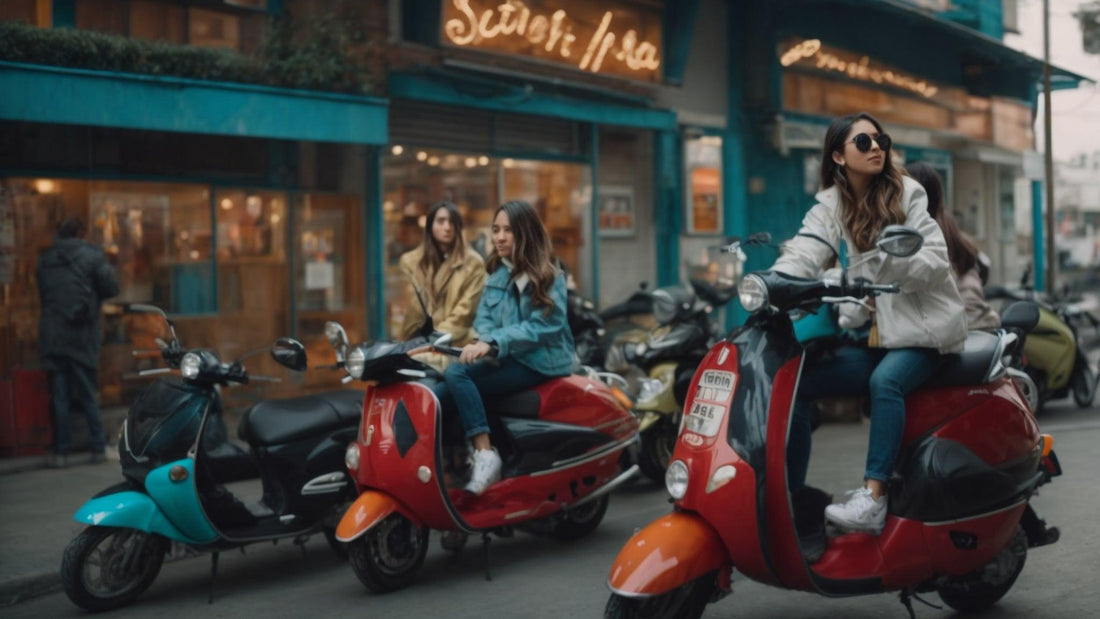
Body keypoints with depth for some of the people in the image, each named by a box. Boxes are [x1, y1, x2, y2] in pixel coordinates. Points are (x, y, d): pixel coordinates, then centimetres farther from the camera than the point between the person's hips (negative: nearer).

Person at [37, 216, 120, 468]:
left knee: (59, 394, 6)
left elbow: (41, 293, 11)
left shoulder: (45, 259, 7)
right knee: (88, 393, 6)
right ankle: (98, 447, 6)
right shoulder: (91, 254, -4)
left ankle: (61, 450, 5)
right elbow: (111, 287, -6)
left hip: (52, 335, 2)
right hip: (82, 334, -2)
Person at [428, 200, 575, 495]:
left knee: (456, 374, -28)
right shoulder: (496, 274, 16)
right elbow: (483, 317, 10)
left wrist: (494, 344, -25)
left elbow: (542, 326, -15)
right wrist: (486, 343, -14)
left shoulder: (549, 277, -4)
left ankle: (485, 454, -31)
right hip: (504, 359, 6)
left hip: (537, 362, -6)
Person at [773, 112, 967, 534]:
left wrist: (887, 259, -26)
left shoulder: (907, 195, 1)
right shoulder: (829, 209, 6)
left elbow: (936, 262, -8)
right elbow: (801, 256, -13)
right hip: (869, 333, 3)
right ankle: (789, 498, -11)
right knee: (795, 383, -17)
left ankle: (873, 499, -38)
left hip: (920, 326, -3)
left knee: (885, 381, -34)